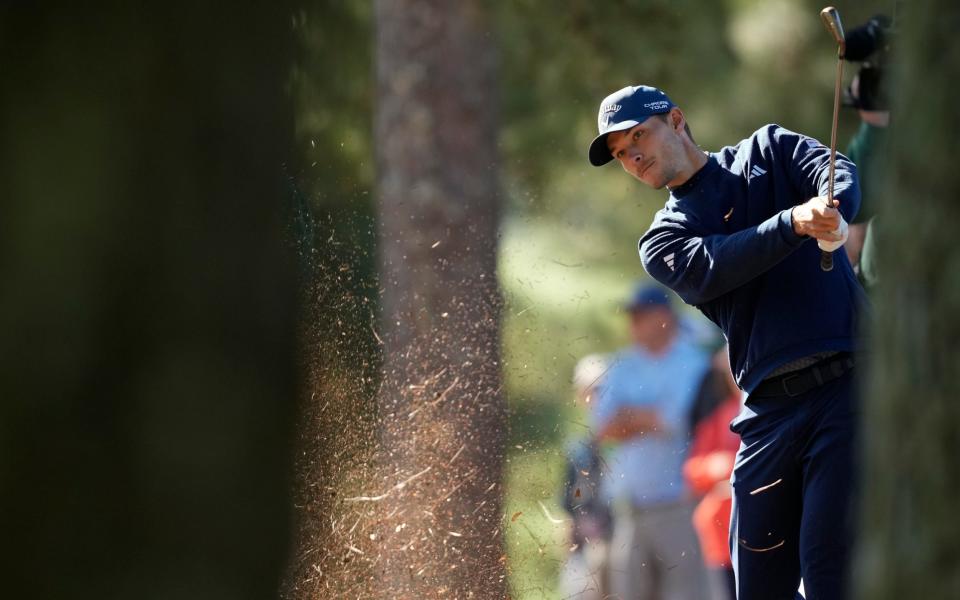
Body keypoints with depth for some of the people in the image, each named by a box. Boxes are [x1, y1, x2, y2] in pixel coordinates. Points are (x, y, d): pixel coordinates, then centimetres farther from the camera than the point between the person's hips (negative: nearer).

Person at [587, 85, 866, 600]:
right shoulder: (662, 242, 17)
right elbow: (710, 269, -5)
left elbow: (840, 175, -5)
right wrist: (796, 223, -23)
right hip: (769, 412, 4)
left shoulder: (768, 151, 15)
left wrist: (833, 213, -31)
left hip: (844, 385, -4)